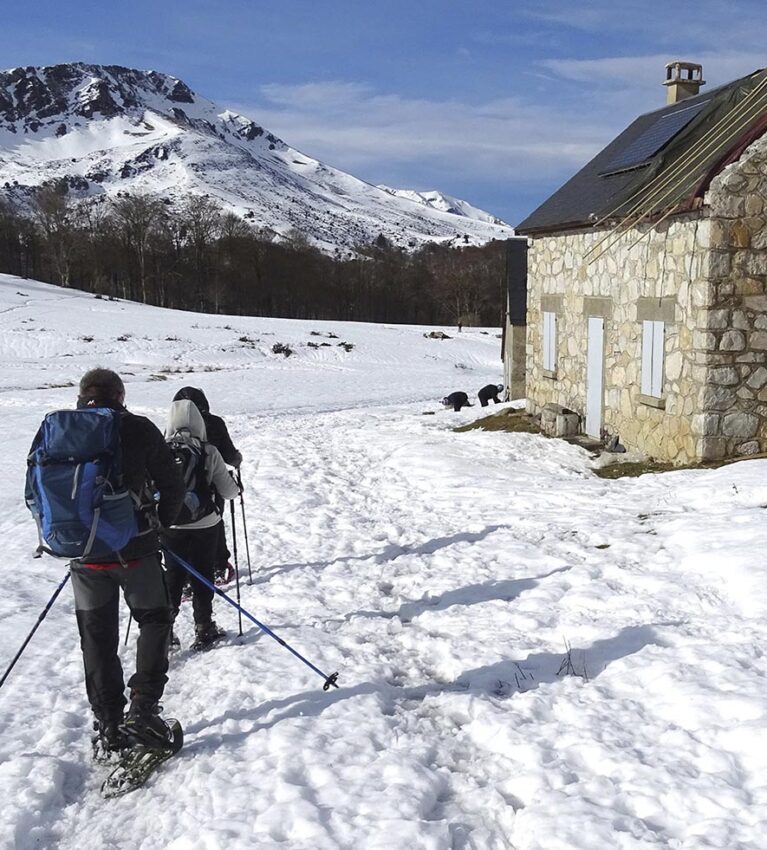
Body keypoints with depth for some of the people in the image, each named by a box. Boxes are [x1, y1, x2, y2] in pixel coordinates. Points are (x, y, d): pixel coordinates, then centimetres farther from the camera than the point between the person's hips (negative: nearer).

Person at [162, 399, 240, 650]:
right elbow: (228, 491, -8)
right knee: (202, 578, 13)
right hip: (204, 526, -1)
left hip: (170, 526, 1)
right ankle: (204, 630, 20)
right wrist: (236, 487, 14)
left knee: (173, 577, 16)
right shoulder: (209, 452, -12)